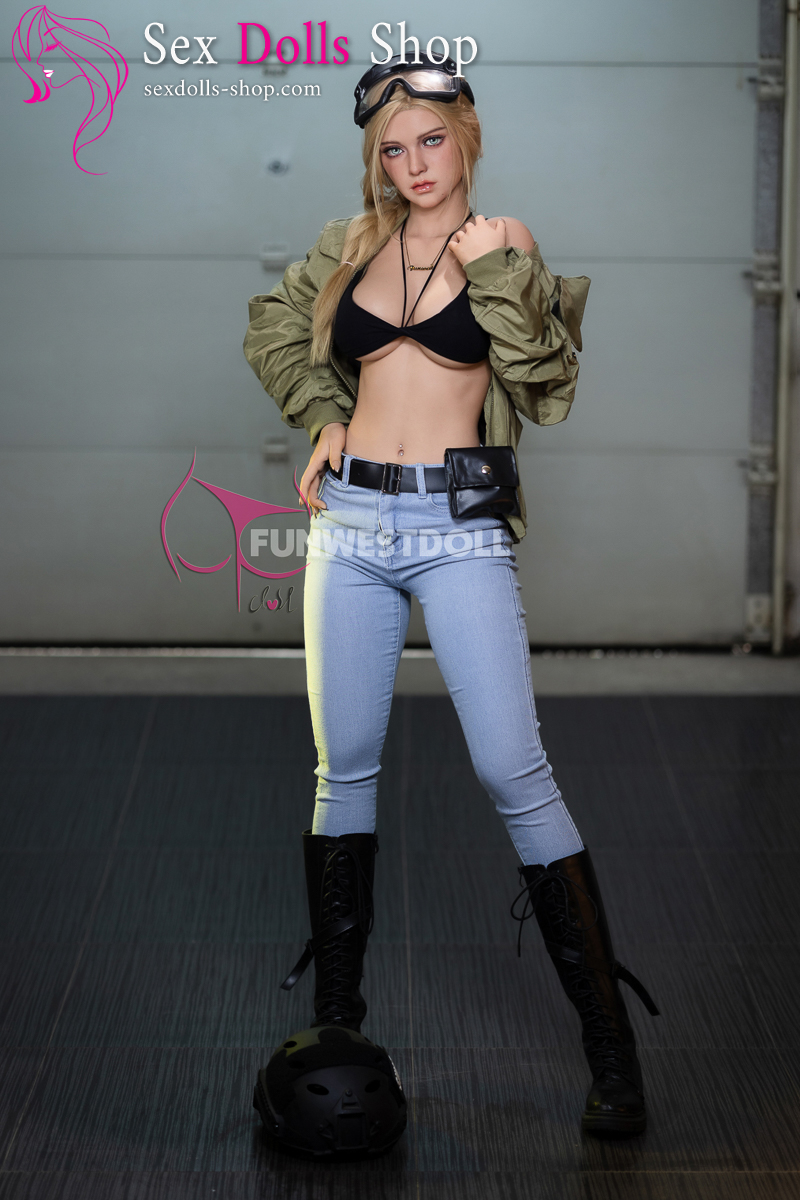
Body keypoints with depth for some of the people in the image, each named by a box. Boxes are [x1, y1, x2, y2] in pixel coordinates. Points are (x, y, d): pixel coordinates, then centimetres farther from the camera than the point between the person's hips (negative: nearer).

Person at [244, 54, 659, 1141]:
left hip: (459, 529, -4)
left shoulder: (506, 248, 3)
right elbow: (272, 329, 26)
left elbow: (549, 386, -7)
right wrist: (323, 414, 12)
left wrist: (496, 273, -13)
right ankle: (336, 1020, 19)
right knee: (345, 767, 7)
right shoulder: (350, 245, 12)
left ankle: (612, 1047, -6)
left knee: (512, 768, -11)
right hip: (351, 521, 4)